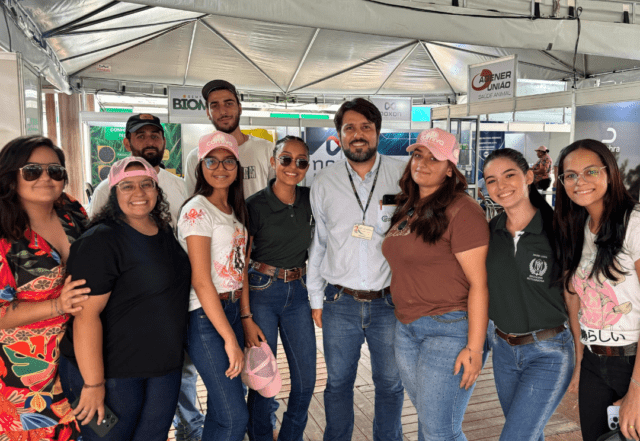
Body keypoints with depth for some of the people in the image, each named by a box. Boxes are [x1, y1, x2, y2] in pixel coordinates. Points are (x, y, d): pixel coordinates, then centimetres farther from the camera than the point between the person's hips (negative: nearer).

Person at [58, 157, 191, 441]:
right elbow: (86, 315, -22)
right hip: (112, 373, -7)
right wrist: (93, 383, -23)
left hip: (165, 367, 7)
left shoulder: (166, 233, 6)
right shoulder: (100, 241, -17)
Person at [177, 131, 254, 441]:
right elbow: (201, 281, -17)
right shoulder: (197, 210, -13)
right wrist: (230, 339, -16)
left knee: (220, 408, 16)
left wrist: (246, 318, 8)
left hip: (232, 310, 8)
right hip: (205, 318, -8)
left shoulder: (235, 211, 12)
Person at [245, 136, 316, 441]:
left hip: (298, 292, 4)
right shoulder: (255, 205, -9)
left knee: (306, 378, 9)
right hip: (262, 292, -4)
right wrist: (245, 316, -13)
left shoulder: (310, 200, 2)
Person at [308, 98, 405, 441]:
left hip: (389, 300, -1)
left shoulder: (403, 174, -2)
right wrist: (316, 298, 8)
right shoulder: (323, 183, 2)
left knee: (390, 383, 14)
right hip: (340, 302, 1)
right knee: (338, 382, 15)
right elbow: (317, 242, 8)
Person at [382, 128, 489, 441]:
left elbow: (479, 283, -17)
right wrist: (404, 320, 12)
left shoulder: (461, 211, -14)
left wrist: (474, 347, -19)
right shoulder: (407, 209, 11)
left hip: (449, 329, -7)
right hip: (406, 327, 8)